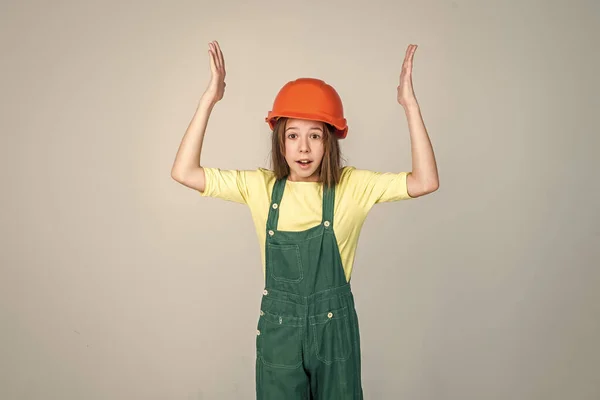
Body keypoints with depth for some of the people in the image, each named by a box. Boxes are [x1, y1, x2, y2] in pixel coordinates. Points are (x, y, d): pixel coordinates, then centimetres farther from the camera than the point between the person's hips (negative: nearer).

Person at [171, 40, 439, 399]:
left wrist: (410, 105, -23)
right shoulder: (261, 187, -6)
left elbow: (426, 182, -19)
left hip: (335, 329, 0)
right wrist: (209, 100, -17)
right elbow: (184, 172, -12)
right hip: (278, 328, 1)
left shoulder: (352, 187, -9)